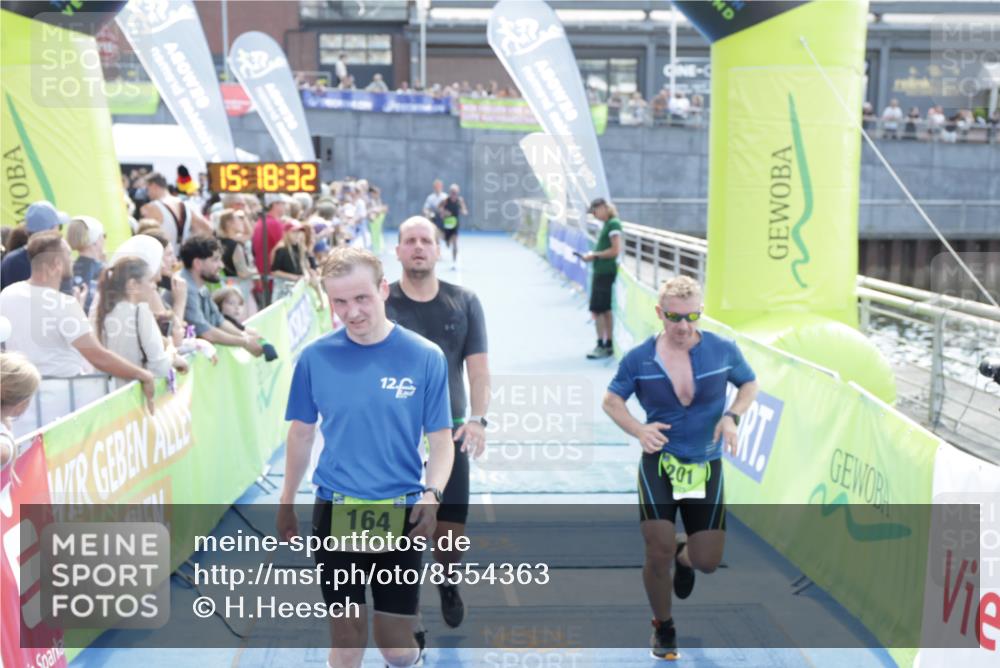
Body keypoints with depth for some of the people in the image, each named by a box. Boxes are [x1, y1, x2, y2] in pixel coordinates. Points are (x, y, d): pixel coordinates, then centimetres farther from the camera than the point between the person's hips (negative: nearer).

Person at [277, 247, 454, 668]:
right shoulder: (315, 357, -4)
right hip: (335, 513, 1)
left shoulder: (425, 357, -9)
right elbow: (301, 433, 8)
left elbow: (441, 440, -5)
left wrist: (432, 494, -21)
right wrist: (286, 503, 13)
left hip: (400, 515, -1)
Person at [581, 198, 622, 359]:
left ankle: (602, 346, -3)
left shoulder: (613, 224, -13)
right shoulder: (606, 224, 14)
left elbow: (615, 250, -19)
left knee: (597, 310, -7)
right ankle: (609, 345, 17)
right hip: (601, 271, 9)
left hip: (606, 272, -9)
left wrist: (595, 255, -13)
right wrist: (593, 255, 7)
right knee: (605, 310, 12)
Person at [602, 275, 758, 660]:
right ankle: (663, 628, 20)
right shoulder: (639, 358, -9)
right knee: (659, 551, -10)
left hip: (706, 466, 1)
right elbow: (611, 400, 4)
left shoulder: (723, 351, -7)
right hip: (659, 462, -1)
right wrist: (638, 430, -16)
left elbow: (749, 383, 11)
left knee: (708, 562, -1)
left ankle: (684, 557, 41)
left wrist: (732, 416, -10)